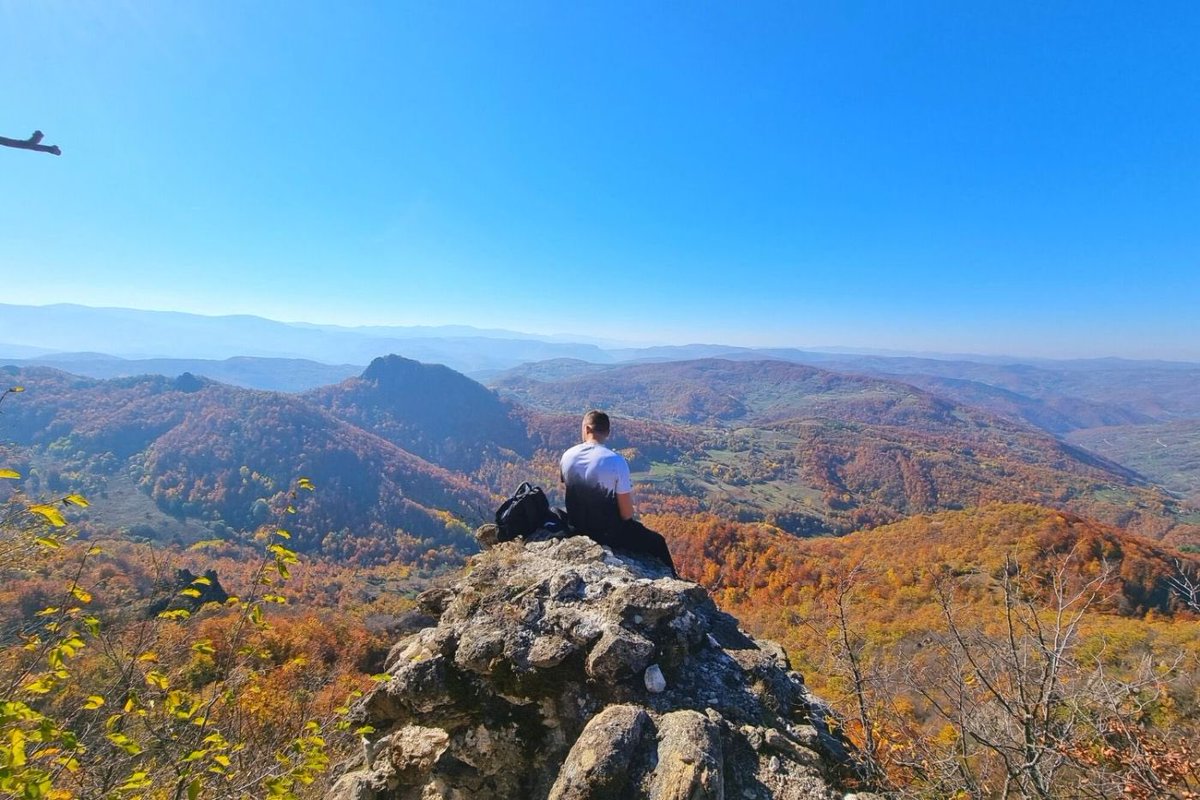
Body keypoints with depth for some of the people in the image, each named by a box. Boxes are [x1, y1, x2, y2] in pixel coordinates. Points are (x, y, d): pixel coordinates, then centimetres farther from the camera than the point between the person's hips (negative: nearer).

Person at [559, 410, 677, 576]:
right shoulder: (615, 461, -23)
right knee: (657, 542, 19)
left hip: (578, 528, 6)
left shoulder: (567, 456, -9)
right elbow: (627, 514, -18)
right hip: (610, 534, -5)